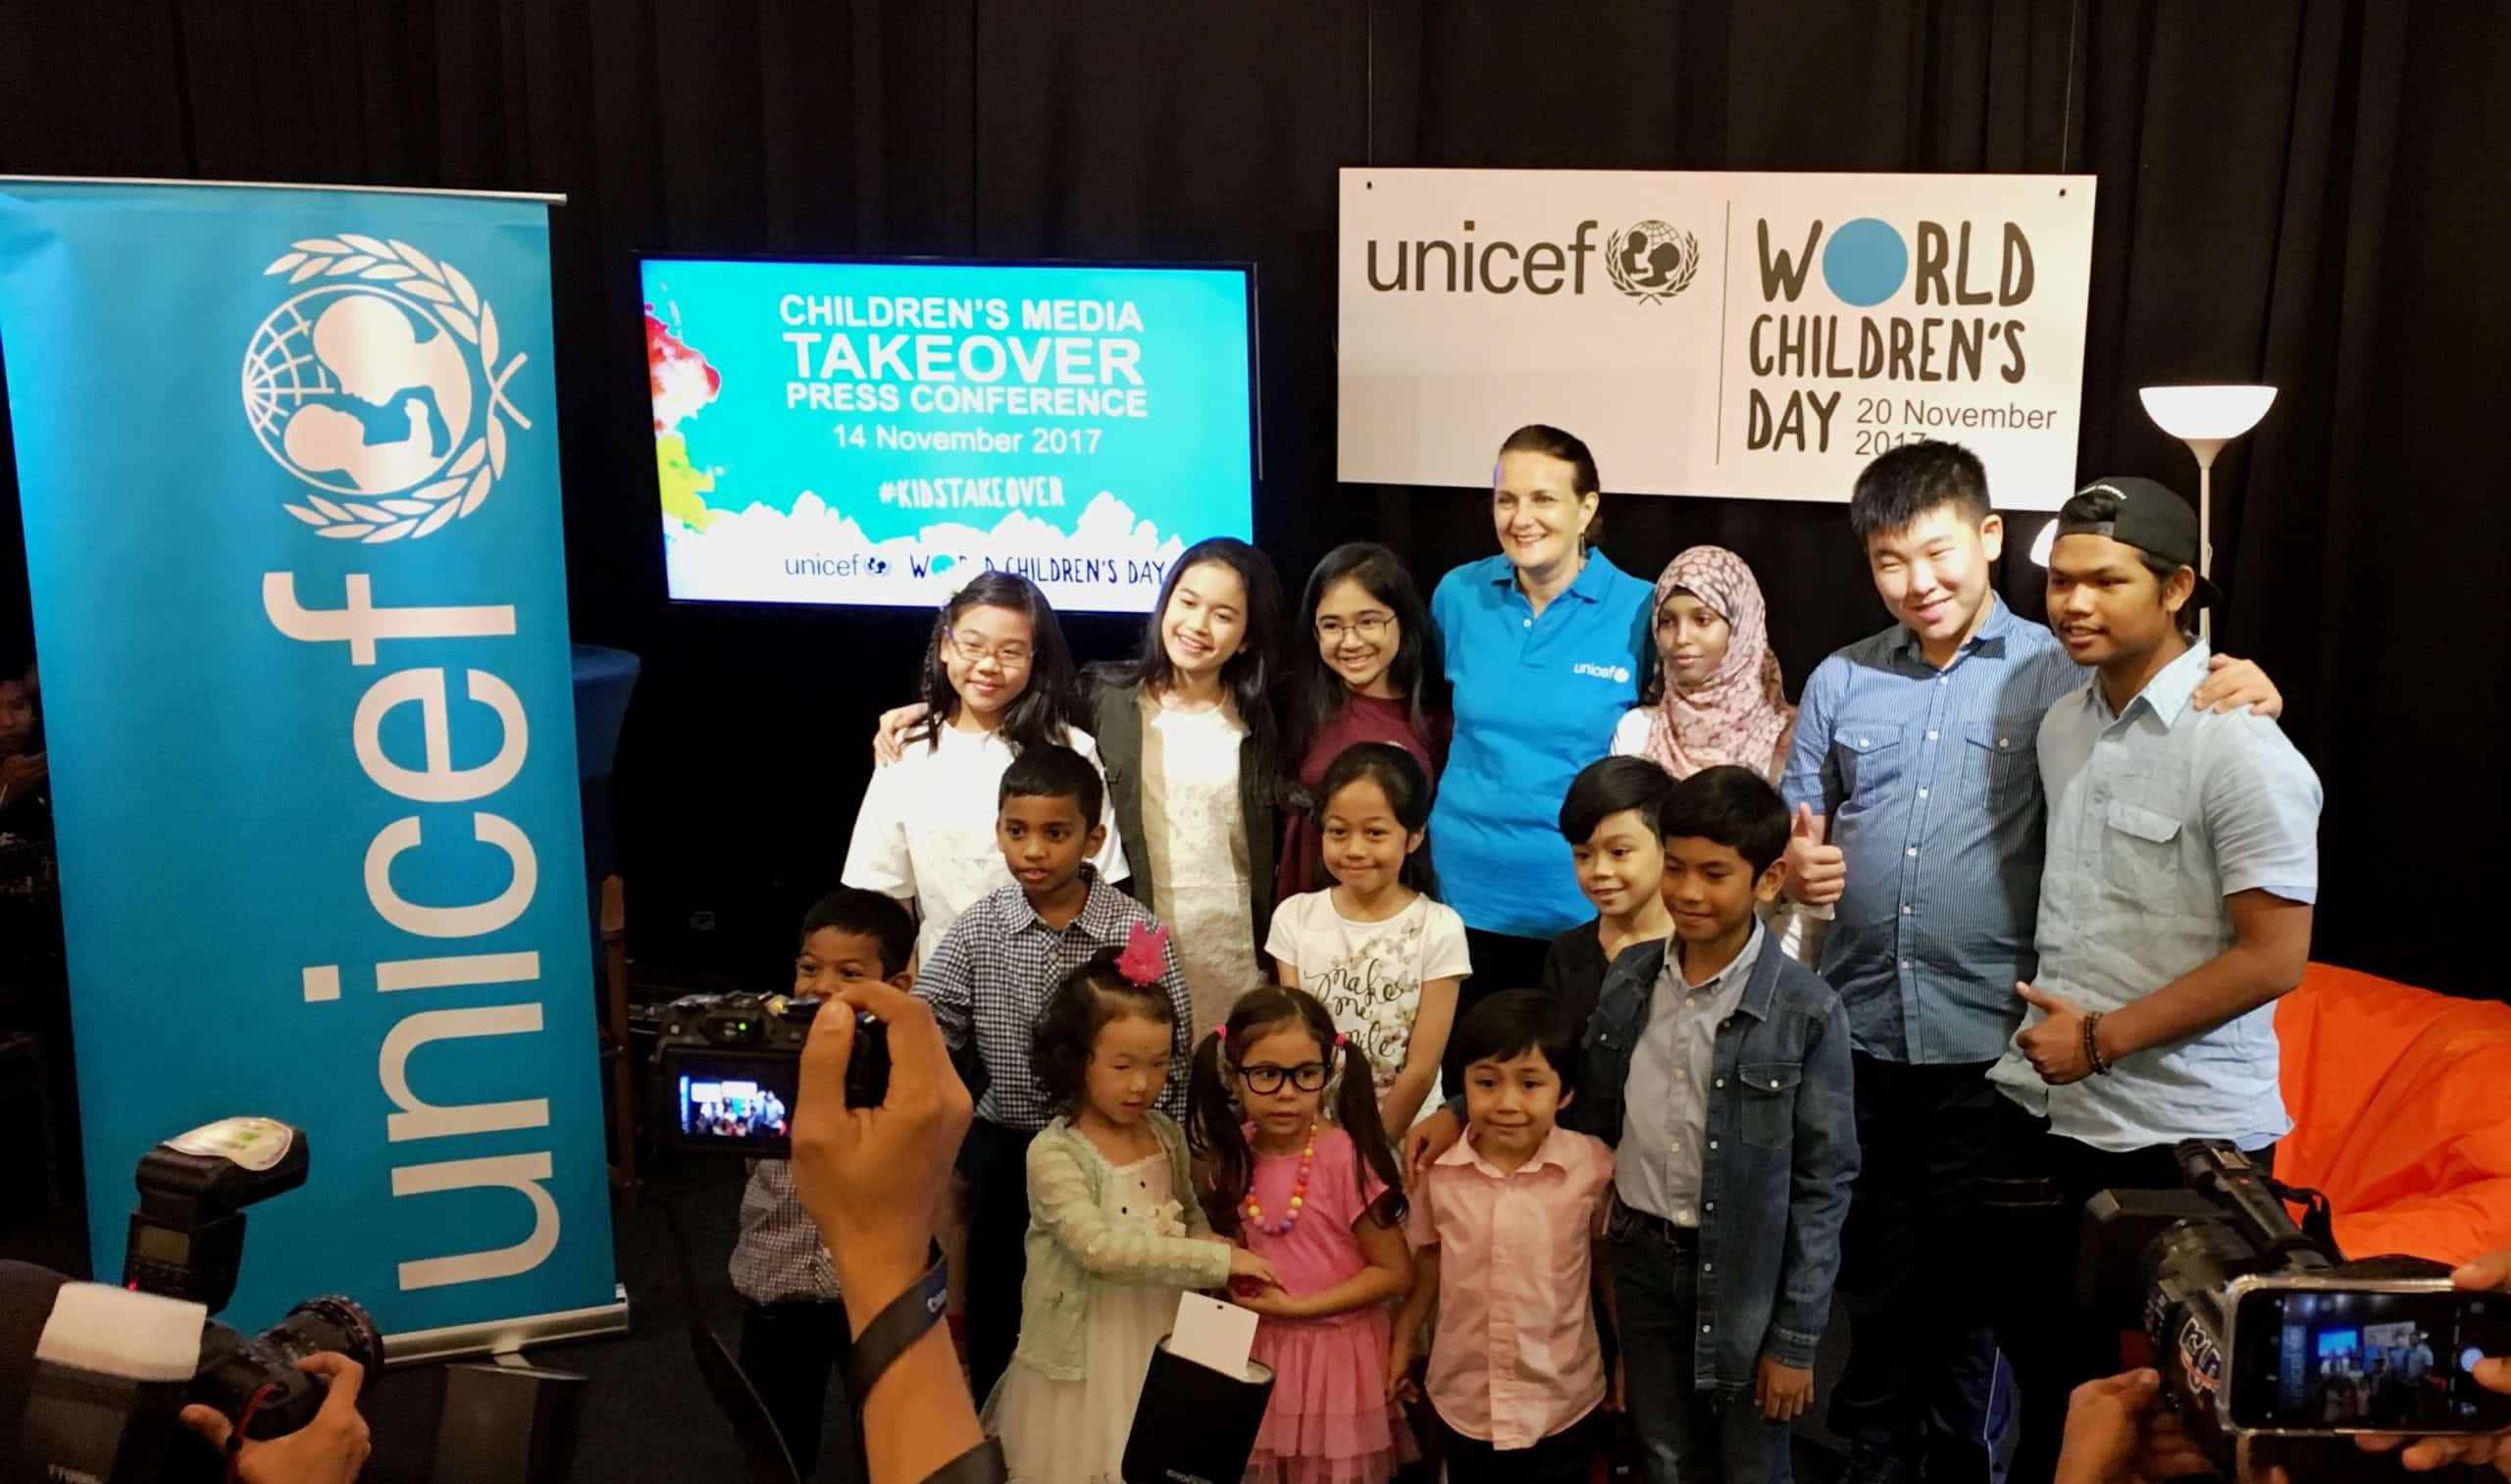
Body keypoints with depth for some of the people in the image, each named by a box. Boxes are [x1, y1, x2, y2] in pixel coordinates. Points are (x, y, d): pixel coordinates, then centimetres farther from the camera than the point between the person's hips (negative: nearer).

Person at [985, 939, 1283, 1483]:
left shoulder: (1166, 1133, 2)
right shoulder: (1055, 1153, -18)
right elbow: (1100, 1248, -28)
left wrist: (1223, 1257, -8)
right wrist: (1219, 1260, -26)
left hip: (1163, 1335, 6)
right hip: (1091, 1351, -5)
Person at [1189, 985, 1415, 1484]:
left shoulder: (1346, 1158, -21)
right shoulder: (1233, 1154, -4)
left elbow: (1395, 1273, -16)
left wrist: (1296, 1306, -18)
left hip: (1336, 1353, -5)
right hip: (1258, 1350, 5)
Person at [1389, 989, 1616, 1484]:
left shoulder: (1593, 1165, -15)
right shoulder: (1436, 1166, -11)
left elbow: (1608, 1263, 0)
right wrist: (1403, 1340, 14)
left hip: (1564, 1403, -1)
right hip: (1463, 1399, 2)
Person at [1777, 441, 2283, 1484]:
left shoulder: (2061, 674, -4)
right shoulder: (1839, 682, 6)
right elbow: (1795, 823, 13)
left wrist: (2240, 691, -23)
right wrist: (1795, 861, -8)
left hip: (1988, 1043, -3)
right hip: (1860, 1033, 3)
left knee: (1973, 1281, 12)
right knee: (1873, 1269, 18)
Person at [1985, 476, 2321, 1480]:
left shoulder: (2242, 750, -16)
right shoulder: (2062, 726, 6)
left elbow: (2274, 958, -18)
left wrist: (2101, 1039, -15)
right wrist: (2049, 1023, 7)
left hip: (2183, 1134, -6)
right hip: (2043, 1108, 7)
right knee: (2046, 1360, 19)